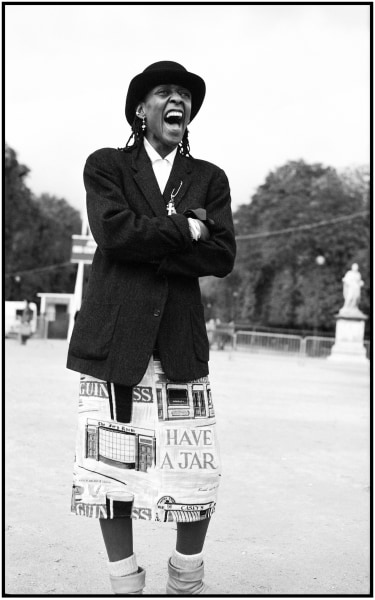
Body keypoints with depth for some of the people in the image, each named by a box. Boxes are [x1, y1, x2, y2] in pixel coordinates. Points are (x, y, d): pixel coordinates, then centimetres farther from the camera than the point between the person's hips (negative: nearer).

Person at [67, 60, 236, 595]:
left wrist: (149, 245, -8)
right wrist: (186, 229, -5)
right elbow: (114, 231, -10)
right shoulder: (106, 165, 9)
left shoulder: (209, 179, 15)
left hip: (181, 345, 2)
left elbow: (222, 256, 1)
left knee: (198, 478, 1)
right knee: (111, 474, 1)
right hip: (114, 341, -1)